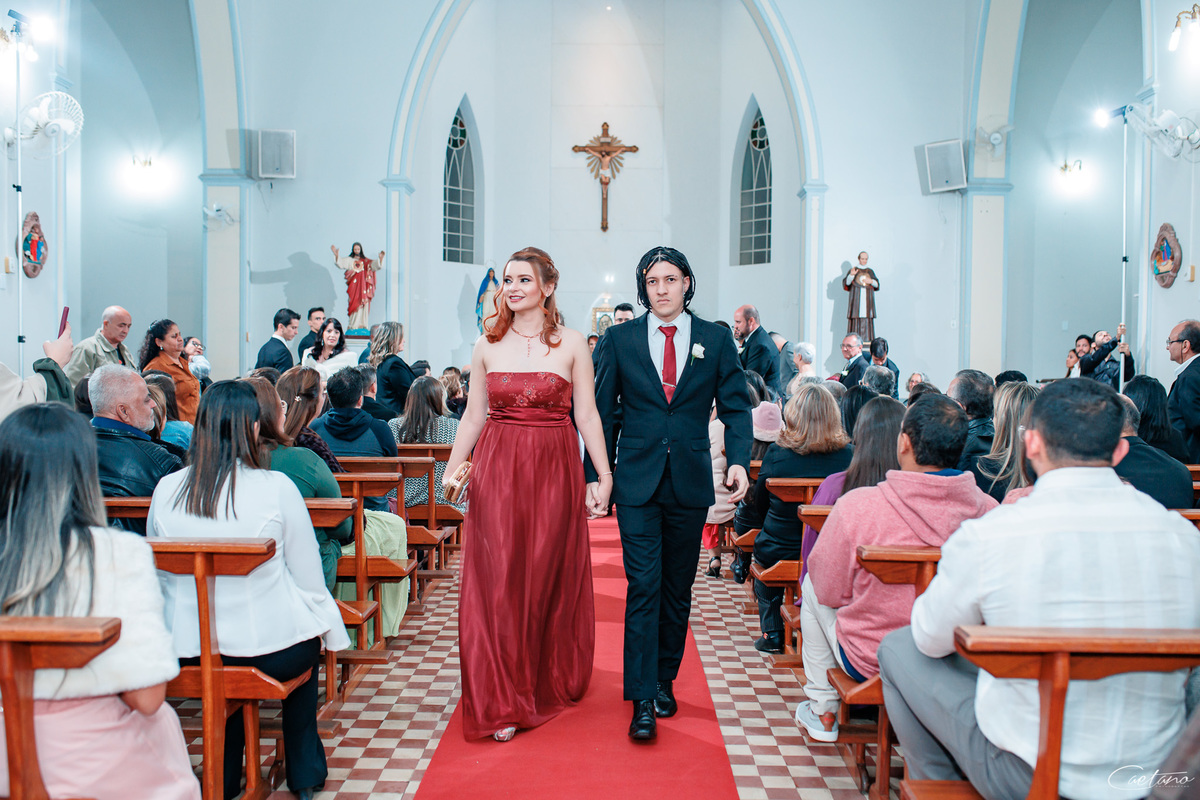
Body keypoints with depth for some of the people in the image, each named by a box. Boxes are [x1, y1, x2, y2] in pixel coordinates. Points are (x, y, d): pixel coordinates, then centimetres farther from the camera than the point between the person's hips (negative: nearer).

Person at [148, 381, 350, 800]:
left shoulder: (166, 489, -4)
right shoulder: (276, 488, -15)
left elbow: (157, 574, 9)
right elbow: (310, 583, -9)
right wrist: (332, 632, 10)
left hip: (185, 650, 3)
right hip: (270, 648, -3)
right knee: (308, 639, 28)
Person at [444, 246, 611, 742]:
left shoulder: (571, 344, 0)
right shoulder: (487, 345, 6)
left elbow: (586, 415, 1)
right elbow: (473, 416, 9)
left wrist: (605, 476, -2)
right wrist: (451, 471, 5)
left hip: (554, 471, -1)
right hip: (496, 471, 1)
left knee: (550, 579, 9)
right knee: (497, 582, 0)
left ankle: (550, 683, 30)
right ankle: (502, 703, 9)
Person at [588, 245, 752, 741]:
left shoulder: (716, 340, 5)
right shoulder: (620, 339, 4)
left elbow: (735, 407, 4)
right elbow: (601, 412, 6)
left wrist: (738, 460, -12)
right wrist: (595, 475, 1)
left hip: (690, 483, 2)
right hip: (638, 481, -1)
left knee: (678, 590, 11)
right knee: (643, 587, -6)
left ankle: (664, 680, 28)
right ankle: (643, 700, 1)